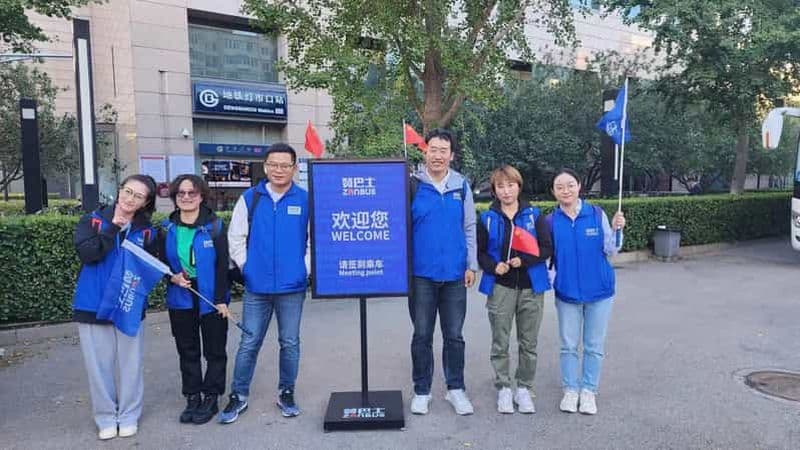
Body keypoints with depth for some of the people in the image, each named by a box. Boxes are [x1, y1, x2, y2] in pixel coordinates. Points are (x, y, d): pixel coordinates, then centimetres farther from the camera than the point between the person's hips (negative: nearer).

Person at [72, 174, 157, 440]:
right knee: (99, 364, 8)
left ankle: (128, 415, 25)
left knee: (129, 363, 8)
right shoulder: (93, 220, -1)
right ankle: (106, 417, 24)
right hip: (93, 305, -1)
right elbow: (87, 253, -17)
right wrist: (114, 226, -15)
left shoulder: (147, 231, 3)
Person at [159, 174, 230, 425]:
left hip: (211, 298, -3)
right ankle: (192, 398, 24)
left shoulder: (214, 225, -7)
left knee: (215, 350, 6)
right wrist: (173, 277, -12)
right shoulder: (167, 228, 2)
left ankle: (211, 397, 19)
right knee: (187, 350, 12)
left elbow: (222, 264, -9)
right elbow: (161, 262, 10)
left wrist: (221, 299, -13)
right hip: (180, 299, 3)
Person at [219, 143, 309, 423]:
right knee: (249, 343, 8)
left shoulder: (306, 200, -2)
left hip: (293, 286, 0)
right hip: (256, 287, 1)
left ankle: (286, 393, 28)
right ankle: (239, 396, 23)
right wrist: (246, 266, 0)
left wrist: (305, 268, -5)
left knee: (290, 343, 11)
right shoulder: (250, 198, 3)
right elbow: (236, 237, 6)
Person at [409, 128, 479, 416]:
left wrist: (472, 265, 3)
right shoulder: (413, 185, -2)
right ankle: (421, 391, 22)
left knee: (454, 336, 11)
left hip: (454, 274, 2)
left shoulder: (462, 186, 6)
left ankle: (456, 389, 25)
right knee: (422, 336, 8)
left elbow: (470, 228, 8)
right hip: (421, 273, -2)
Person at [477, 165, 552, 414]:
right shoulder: (488, 218, 3)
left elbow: (547, 248, -1)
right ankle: (503, 388, 20)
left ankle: (524, 388, 23)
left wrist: (523, 260, -15)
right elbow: (480, 252, 4)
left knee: (529, 343, 9)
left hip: (531, 286, 0)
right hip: (500, 287, 0)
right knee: (500, 343, 6)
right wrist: (493, 266, -14)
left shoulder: (534, 215, 2)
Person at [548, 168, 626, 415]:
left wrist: (616, 230, -20)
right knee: (569, 346, 9)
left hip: (599, 291, 0)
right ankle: (570, 390, 24)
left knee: (594, 346, 10)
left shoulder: (596, 214, -6)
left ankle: (589, 391, 24)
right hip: (567, 291, 1)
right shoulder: (551, 221, -4)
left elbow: (611, 251, -4)